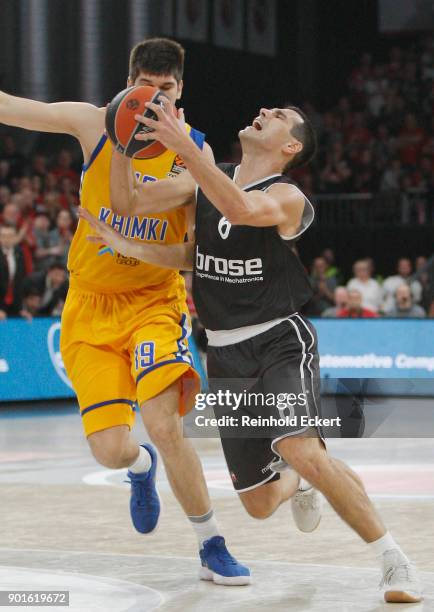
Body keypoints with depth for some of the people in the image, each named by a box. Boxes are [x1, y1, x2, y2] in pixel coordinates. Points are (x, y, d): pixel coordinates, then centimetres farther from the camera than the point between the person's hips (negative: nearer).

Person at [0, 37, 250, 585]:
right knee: (110, 451, -7)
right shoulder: (96, 125, -3)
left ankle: (212, 546, -2)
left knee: (164, 425, -22)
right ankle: (142, 467, 34)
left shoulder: (194, 150, -4)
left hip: (155, 300, -1)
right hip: (91, 306, 1)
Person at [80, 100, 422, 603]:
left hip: (280, 340, -5)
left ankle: (394, 561, -17)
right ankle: (299, 486, 47)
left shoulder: (287, 197, -13)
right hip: (226, 353, 6)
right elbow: (129, 200, 5)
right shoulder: (207, 177, 6)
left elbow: (241, 209, -36)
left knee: (304, 455, -31)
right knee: (259, 505, 8)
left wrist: (184, 147, -40)